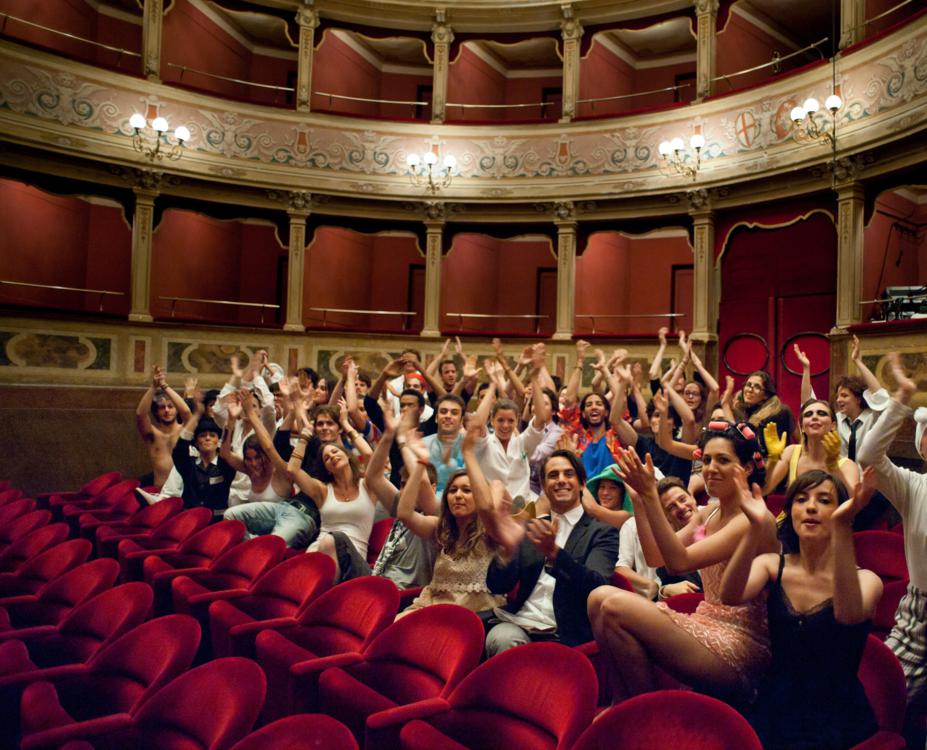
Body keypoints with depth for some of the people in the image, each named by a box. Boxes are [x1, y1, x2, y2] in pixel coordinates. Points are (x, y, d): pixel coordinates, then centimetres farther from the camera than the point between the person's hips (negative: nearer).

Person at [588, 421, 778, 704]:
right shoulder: (706, 514, 11)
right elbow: (655, 557, 4)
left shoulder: (754, 519, -15)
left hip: (738, 647, -8)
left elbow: (680, 561, -24)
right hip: (707, 626, 8)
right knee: (600, 597, -8)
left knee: (616, 608, -21)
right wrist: (639, 496, -2)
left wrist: (651, 495, -29)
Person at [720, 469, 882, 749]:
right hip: (775, 712, 2)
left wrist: (843, 526, -39)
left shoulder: (865, 579, -5)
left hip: (837, 719, -2)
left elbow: (848, 613, -31)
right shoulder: (772, 566, 2)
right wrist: (756, 527, -34)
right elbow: (730, 596, -20)